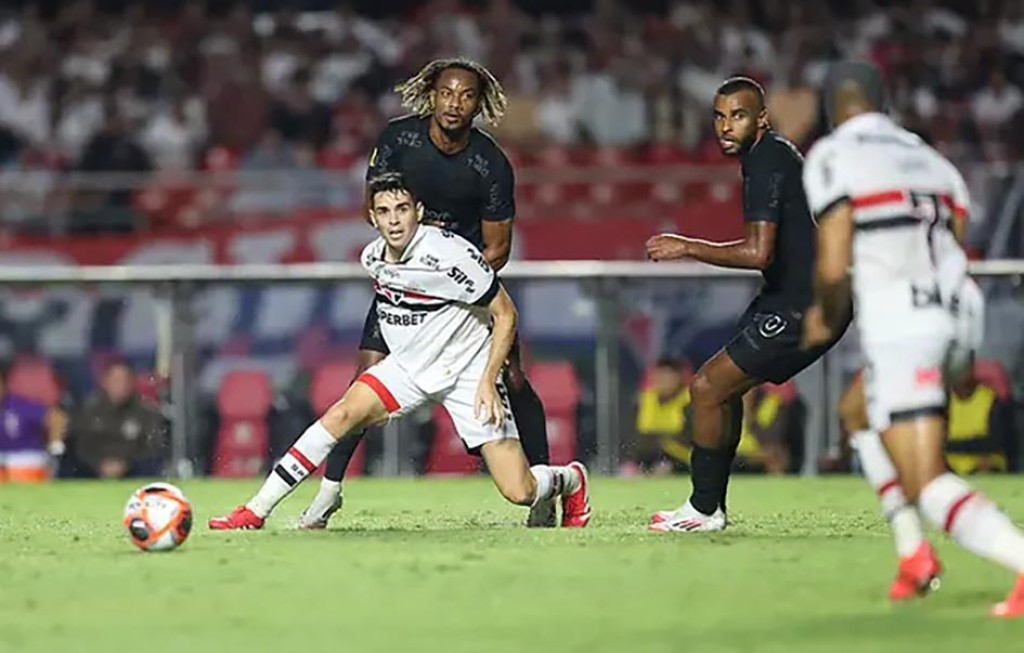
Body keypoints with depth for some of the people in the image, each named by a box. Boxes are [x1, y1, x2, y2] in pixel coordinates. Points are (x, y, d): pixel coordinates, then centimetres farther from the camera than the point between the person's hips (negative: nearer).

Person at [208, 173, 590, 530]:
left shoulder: (448, 254, -25)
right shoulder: (372, 258, -5)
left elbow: (505, 314, -16)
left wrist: (487, 382, -20)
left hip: (467, 374, -5)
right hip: (409, 367, 5)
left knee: (520, 493, -11)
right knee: (342, 415, -17)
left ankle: (571, 480, 26)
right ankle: (255, 512, -13)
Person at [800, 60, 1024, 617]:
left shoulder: (832, 158, -3)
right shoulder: (929, 159, 18)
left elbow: (834, 268, -11)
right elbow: (961, 258, 16)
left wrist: (826, 319, 9)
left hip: (897, 335, -8)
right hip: (947, 325, 8)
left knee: (929, 486, -9)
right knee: (859, 414, 32)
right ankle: (913, 553, 23)